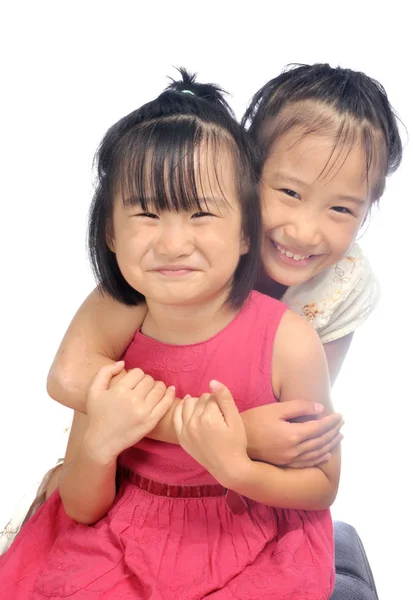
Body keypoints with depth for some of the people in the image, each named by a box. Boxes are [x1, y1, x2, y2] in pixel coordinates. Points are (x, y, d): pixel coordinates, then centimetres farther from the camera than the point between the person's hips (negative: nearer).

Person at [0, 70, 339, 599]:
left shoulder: (289, 343, -21)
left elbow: (323, 485, -7)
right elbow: (83, 510, -5)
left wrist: (236, 468, -25)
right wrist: (98, 446, -26)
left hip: (253, 549, 0)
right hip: (121, 540, 1)